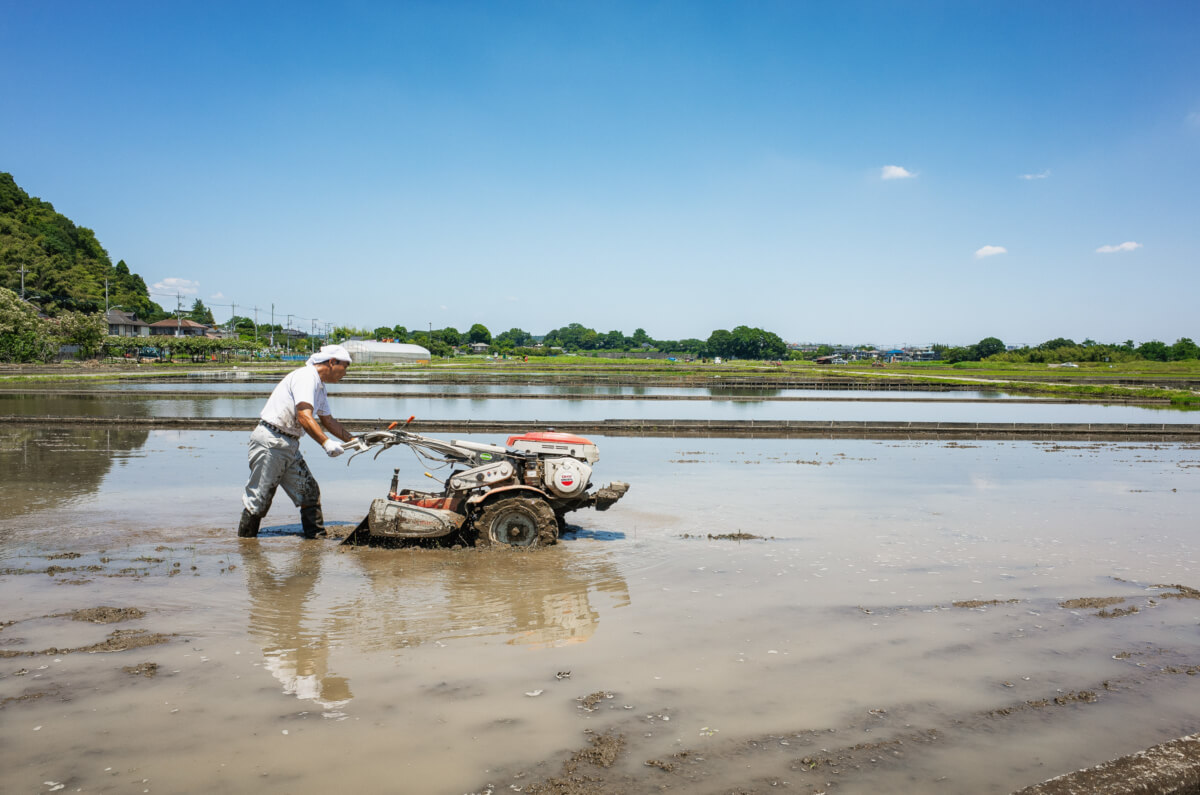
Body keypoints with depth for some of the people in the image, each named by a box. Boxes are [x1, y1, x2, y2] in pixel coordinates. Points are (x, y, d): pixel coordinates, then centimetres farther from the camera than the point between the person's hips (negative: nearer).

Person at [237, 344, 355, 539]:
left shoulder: (319, 386, 17)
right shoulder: (306, 376, -15)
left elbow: (328, 421, 29)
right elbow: (304, 417, -27)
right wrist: (326, 442, -35)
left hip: (289, 444, 10)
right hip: (270, 441, -10)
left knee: (309, 492, 4)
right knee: (259, 496, 0)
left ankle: (317, 537, 7)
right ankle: (245, 540, 13)